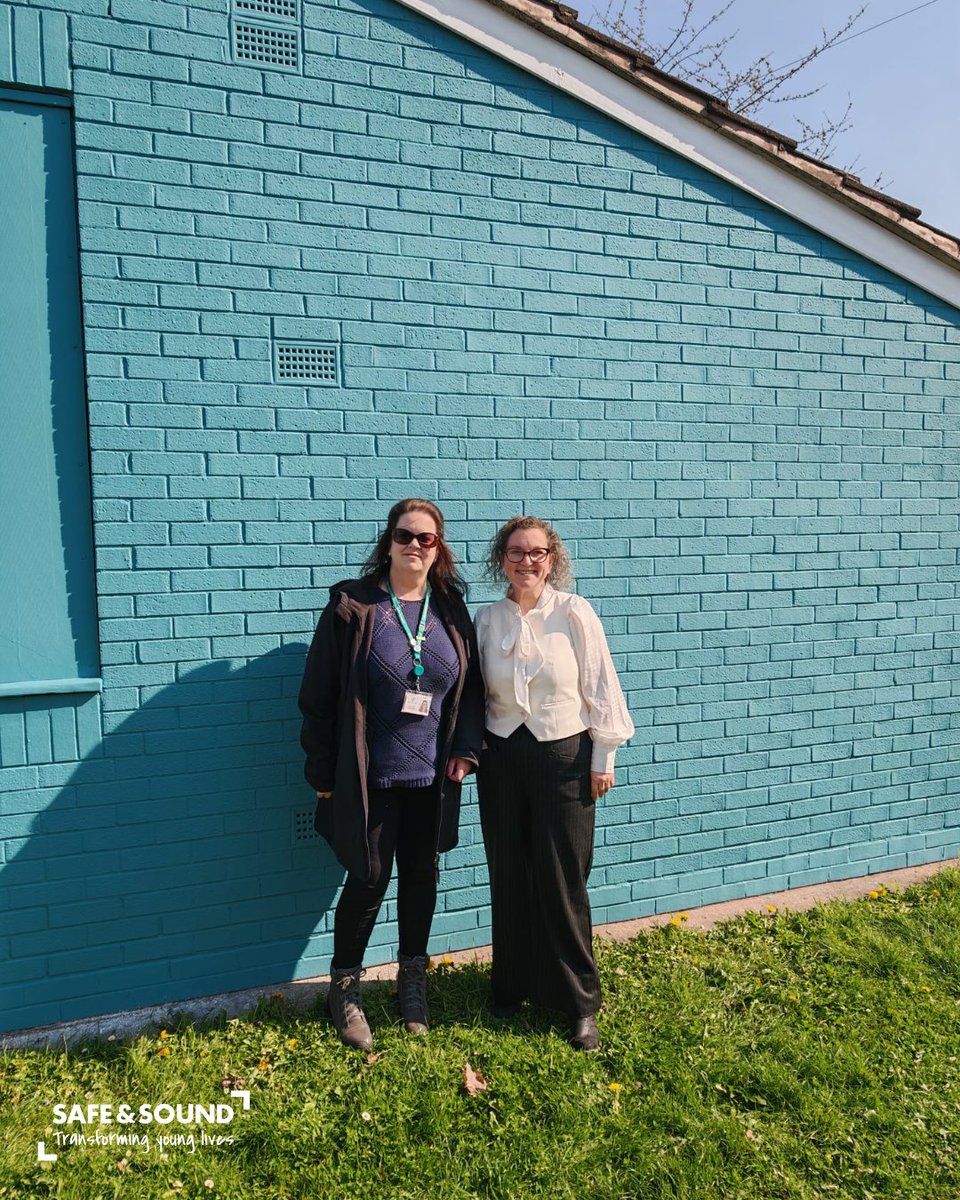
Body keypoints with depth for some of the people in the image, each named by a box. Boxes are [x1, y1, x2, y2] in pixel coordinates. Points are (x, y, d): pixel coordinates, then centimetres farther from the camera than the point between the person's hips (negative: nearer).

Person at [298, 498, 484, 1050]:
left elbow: (471, 687, 10)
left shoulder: (452, 610, 3)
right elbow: (320, 695, -7)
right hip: (369, 778, -4)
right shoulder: (352, 605, -8)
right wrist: (324, 773, -7)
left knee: (422, 877, 15)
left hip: (432, 777, 4)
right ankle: (345, 988, 28)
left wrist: (466, 749, -2)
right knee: (369, 880, 5)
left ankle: (413, 979, 37)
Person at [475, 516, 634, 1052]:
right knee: (509, 877, 12)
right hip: (502, 757, 3)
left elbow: (600, 687, -5)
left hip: (564, 756, -3)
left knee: (563, 881, 2)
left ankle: (580, 1002, 20)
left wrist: (604, 757, -4)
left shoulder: (574, 612, -8)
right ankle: (513, 986, 31)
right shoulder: (487, 620, 1)